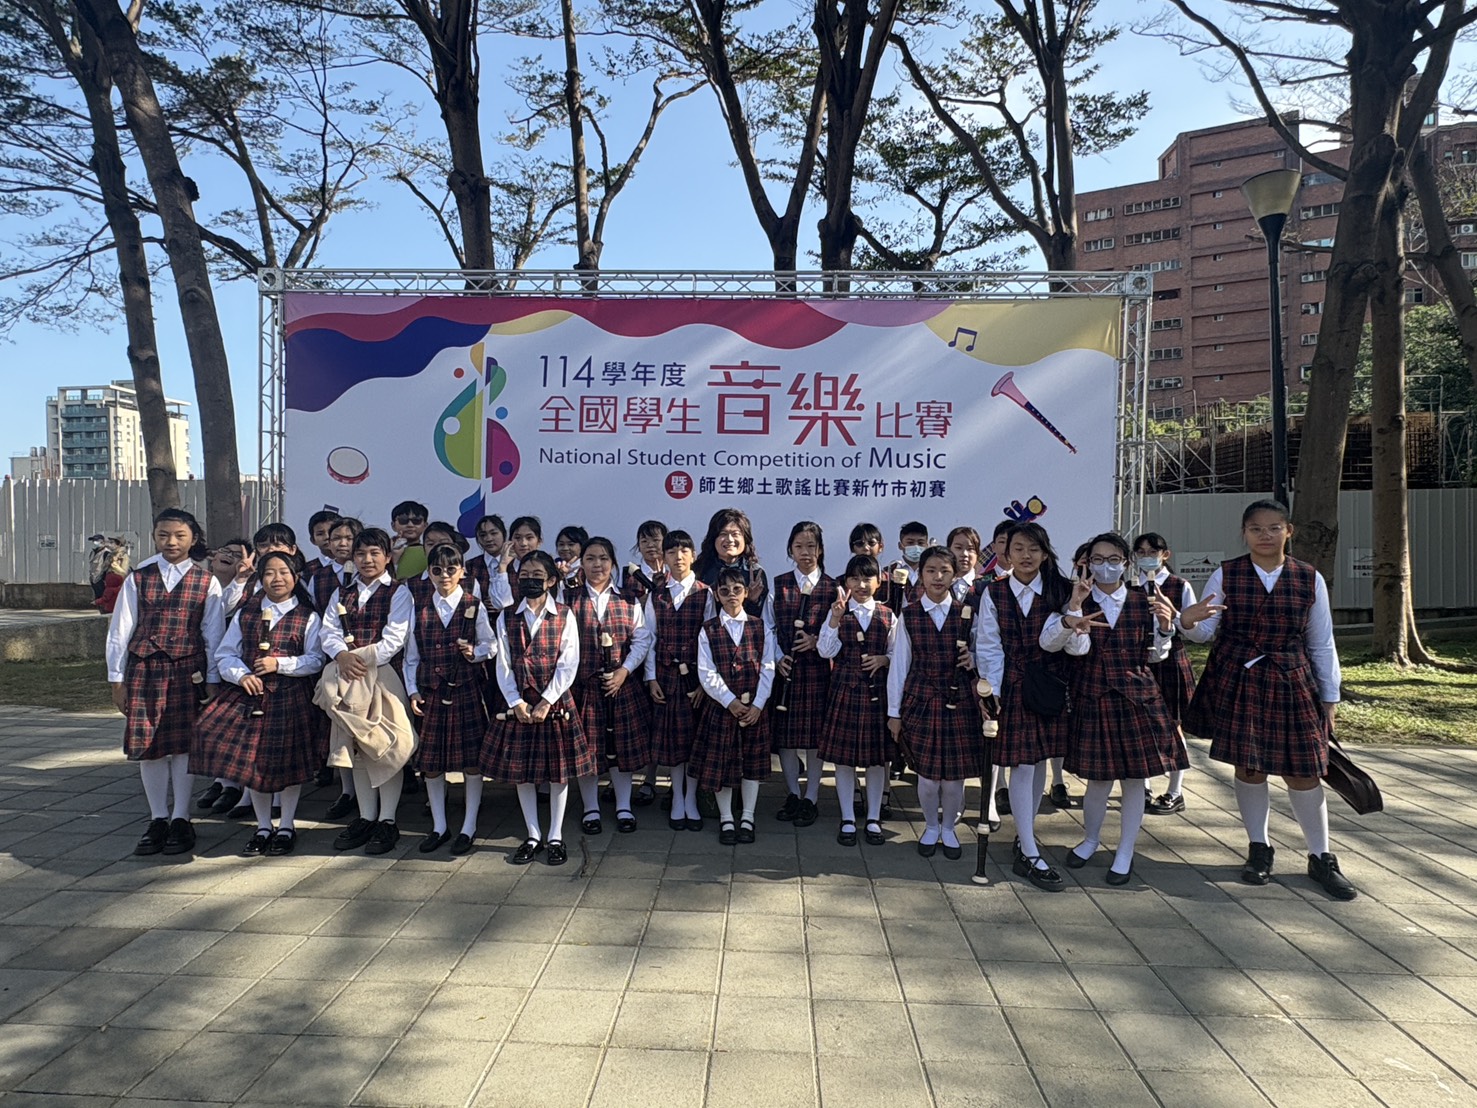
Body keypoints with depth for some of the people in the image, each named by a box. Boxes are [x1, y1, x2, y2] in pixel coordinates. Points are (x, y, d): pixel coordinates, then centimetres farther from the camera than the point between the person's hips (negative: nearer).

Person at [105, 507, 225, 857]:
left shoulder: (206, 582, 2)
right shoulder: (139, 577, 5)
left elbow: (213, 634, 3)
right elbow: (120, 630, 7)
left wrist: (212, 680, 0)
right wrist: (117, 679, 4)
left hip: (188, 671, -2)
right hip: (144, 669, 2)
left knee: (183, 743, 1)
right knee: (148, 744, 6)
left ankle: (181, 819, 12)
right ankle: (158, 819, 17)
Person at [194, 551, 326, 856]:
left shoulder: (308, 617, 1)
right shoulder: (245, 614, 12)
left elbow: (316, 660, -5)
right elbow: (226, 654, 9)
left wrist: (280, 664, -16)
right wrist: (241, 675, -10)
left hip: (291, 696, -3)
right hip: (249, 695, 3)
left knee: (288, 759, 1)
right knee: (252, 759, 2)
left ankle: (286, 827, 18)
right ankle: (263, 828, 19)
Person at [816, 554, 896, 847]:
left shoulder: (888, 616, 4)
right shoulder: (837, 612, 1)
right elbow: (826, 652, -7)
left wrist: (884, 659, -10)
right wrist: (834, 620, -18)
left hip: (877, 690, 1)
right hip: (844, 688, -1)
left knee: (877, 755, 7)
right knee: (843, 754, 4)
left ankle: (873, 819, 21)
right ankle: (848, 820, 18)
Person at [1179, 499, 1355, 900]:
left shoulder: (1310, 579, 0)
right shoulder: (1225, 576, -3)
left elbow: (1322, 644, 6)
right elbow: (1206, 632, -1)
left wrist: (1329, 698, 7)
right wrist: (1189, 621, -25)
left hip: (1291, 685, 1)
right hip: (1238, 682, 0)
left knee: (1303, 772, 5)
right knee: (1247, 766, 6)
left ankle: (1321, 858, 24)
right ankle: (1259, 848, 26)